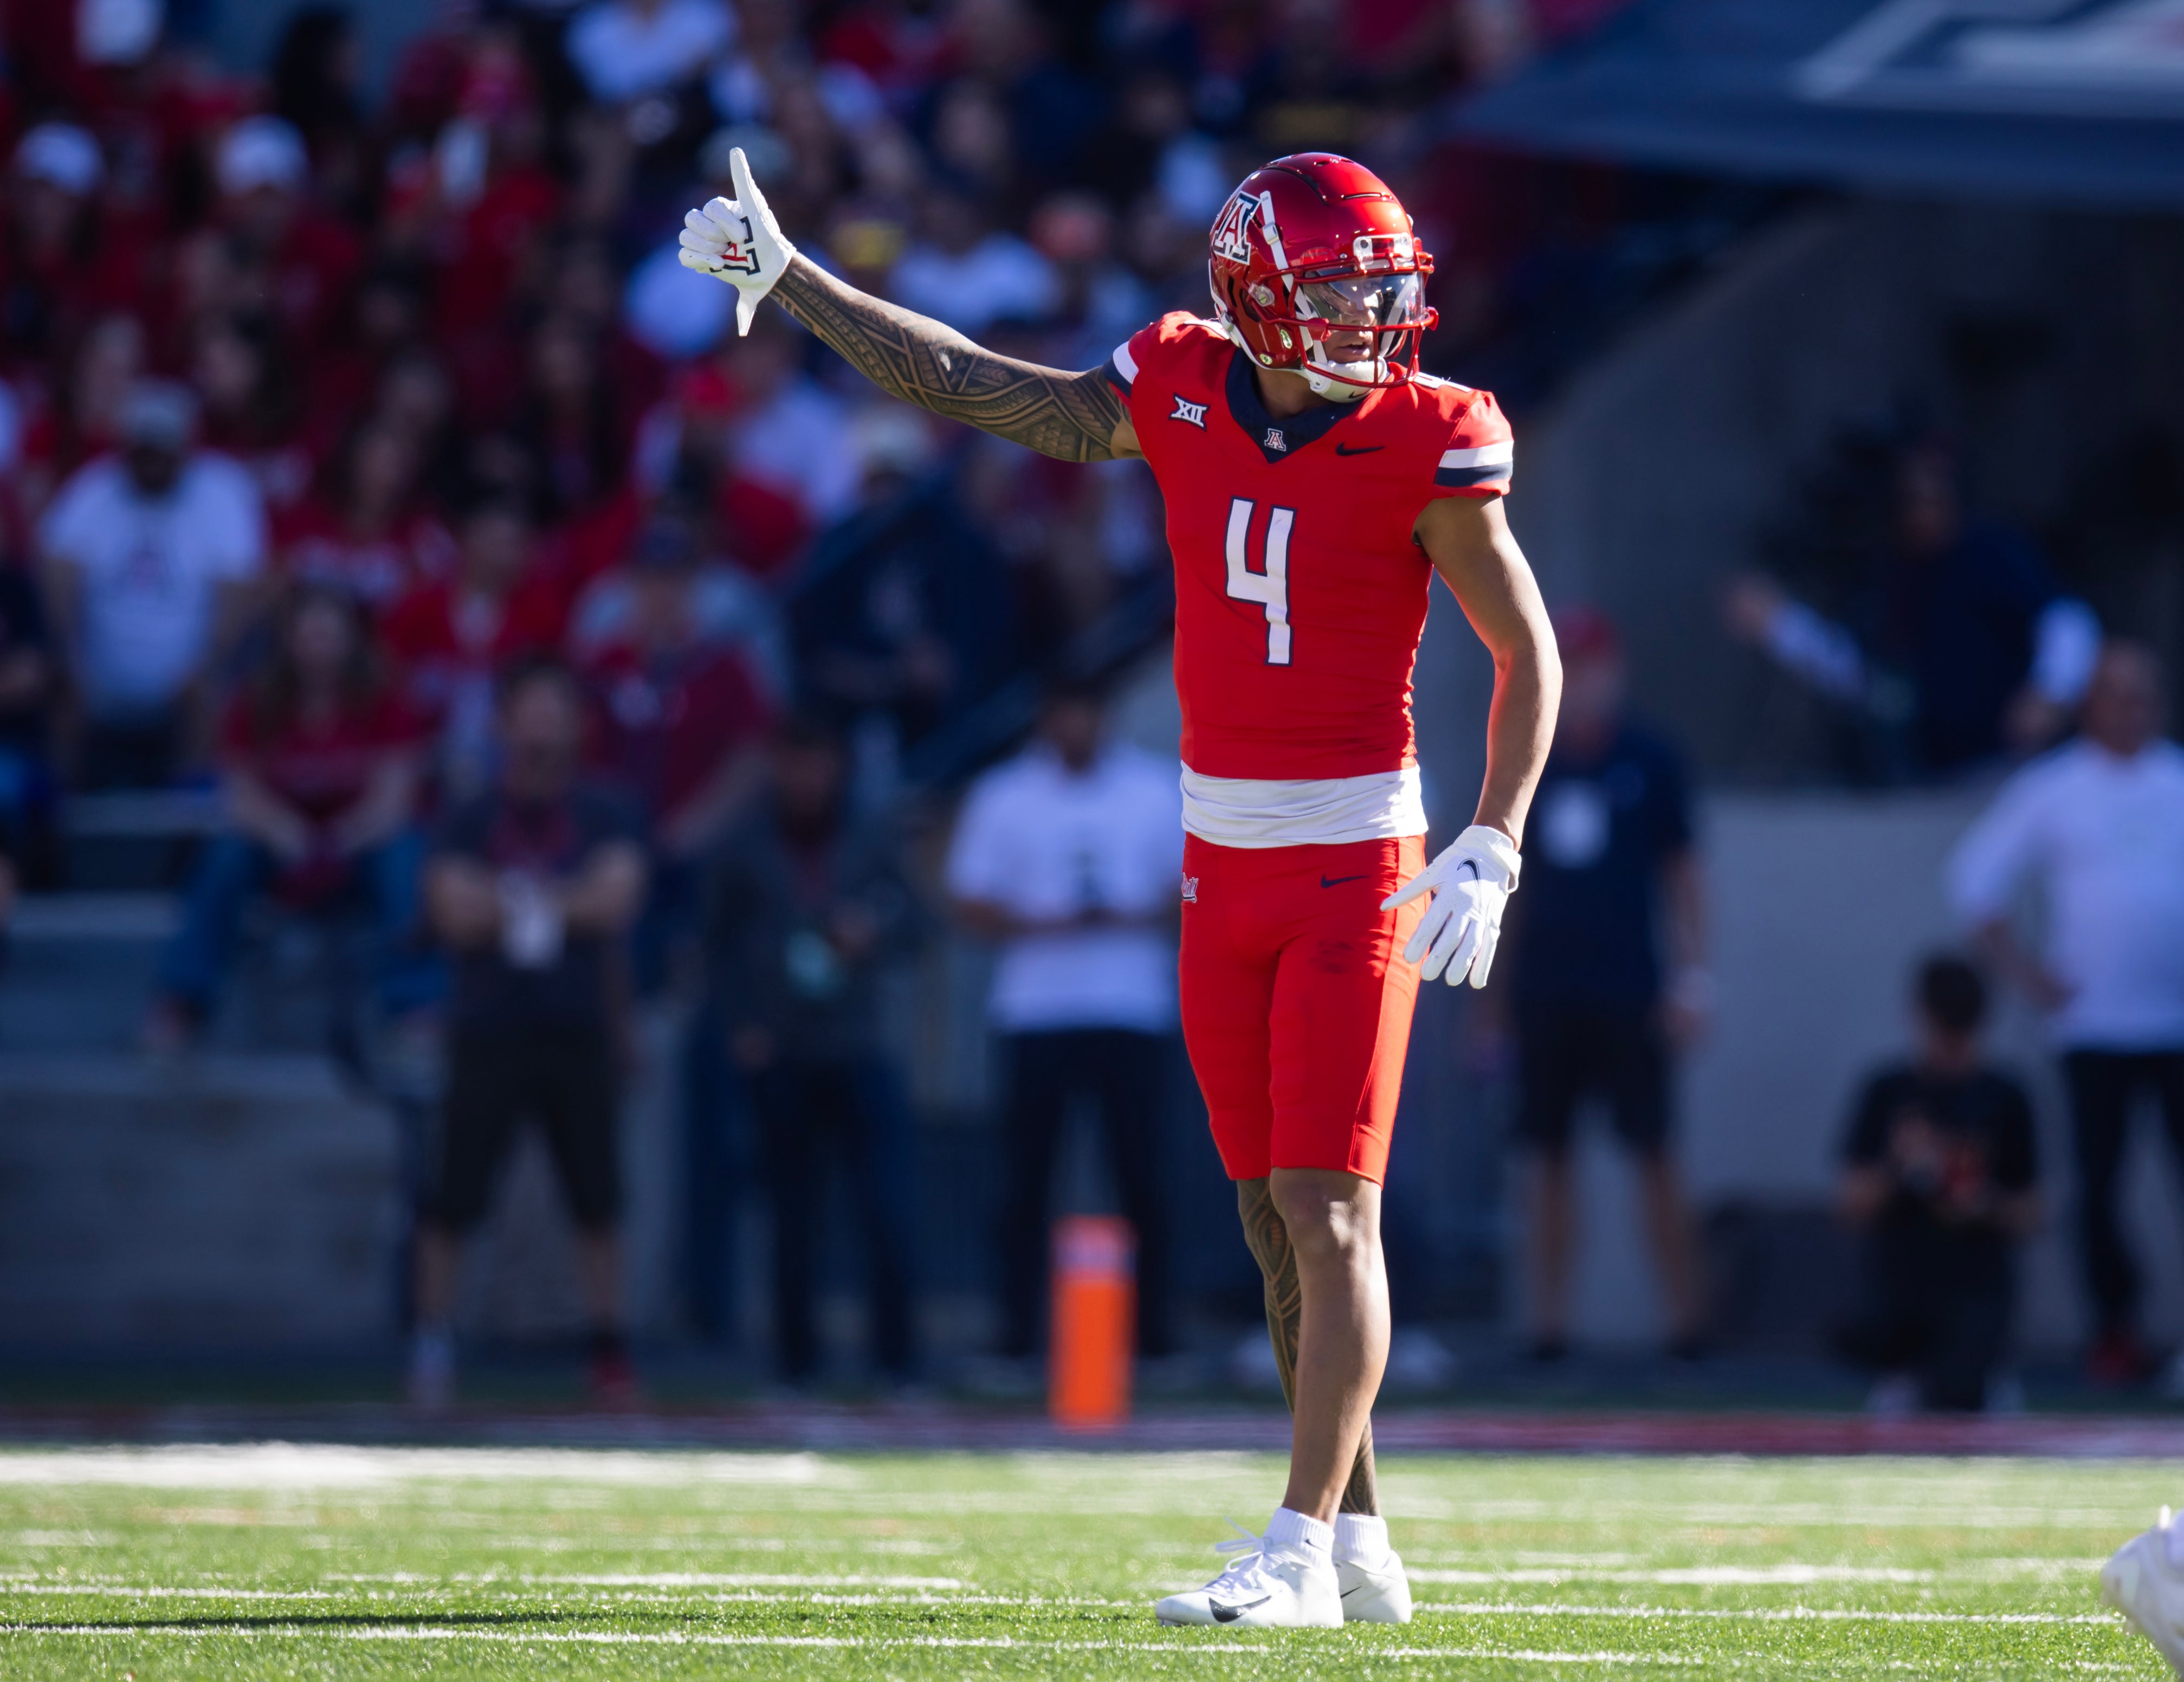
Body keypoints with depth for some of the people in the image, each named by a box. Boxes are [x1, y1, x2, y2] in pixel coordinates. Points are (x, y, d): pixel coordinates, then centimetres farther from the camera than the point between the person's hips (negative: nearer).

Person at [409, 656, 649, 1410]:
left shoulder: (604, 822, 8)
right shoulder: (470, 823, 5)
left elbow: (616, 898, -7)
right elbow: (459, 914, -9)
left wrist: (516, 899, -7)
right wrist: (568, 901, -6)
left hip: (580, 1034, 1)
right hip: (490, 1030, -1)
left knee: (597, 1201, 0)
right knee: (453, 1199, -4)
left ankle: (609, 1350, 5)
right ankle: (432, 1343, 3)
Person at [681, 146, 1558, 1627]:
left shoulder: (1423, 448, -10)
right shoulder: (1182, 400, 1)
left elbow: (1529, 654, -5)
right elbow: (968, 386, 9)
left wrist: (1490, 855, -14)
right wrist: (787, 276, 10)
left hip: (1355, 865, -5)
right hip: (1224, 861, 5)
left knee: (1333, 1212, -8)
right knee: (1278, 1221, 8)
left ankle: (1304, 1552, -9)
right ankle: (1359, 1543, 16)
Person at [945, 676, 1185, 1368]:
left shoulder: (1156, 790, 8)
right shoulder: (1003, 797, 5)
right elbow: (971, 903, 4)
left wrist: (1135, 918, -9)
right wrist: (1046, 924, -12)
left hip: (1132, 1007, 0)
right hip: (1037, 1011, 0)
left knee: (1140, 1175, -5)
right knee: (1027, 1177, -5)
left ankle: (1154, 1324, -1)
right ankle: (1018, 1329, -1)